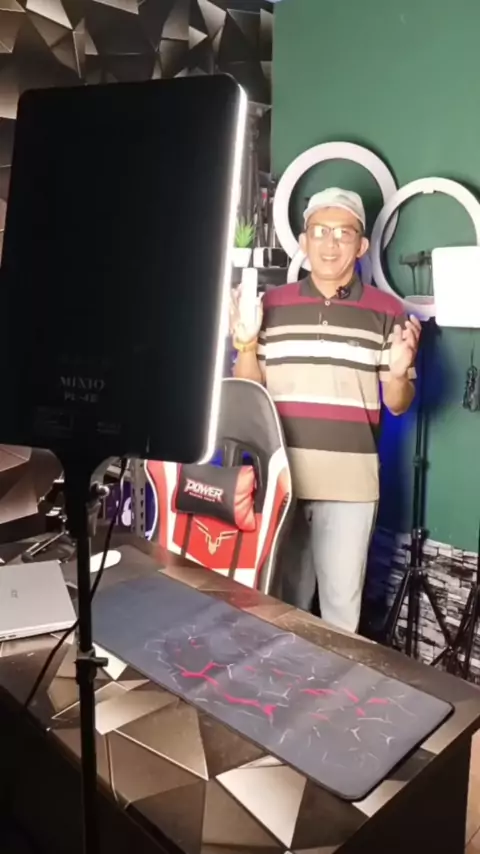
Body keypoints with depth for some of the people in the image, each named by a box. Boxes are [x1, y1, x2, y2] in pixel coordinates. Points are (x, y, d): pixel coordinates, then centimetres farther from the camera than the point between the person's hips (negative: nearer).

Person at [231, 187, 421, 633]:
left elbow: (398, 405, 4)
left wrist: (399, 373, -16)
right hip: (280, 475, 2)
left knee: (343, 602, 8)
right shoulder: (272, 304, 5)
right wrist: (246, 344, -8)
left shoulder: (387, 311, 1)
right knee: (281, 597, 16)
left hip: (350, 480, -1)